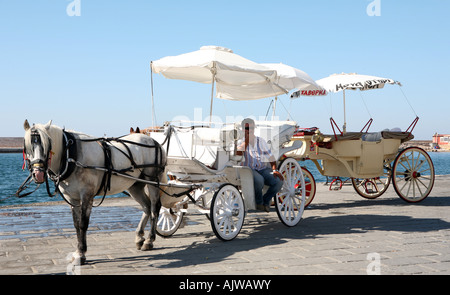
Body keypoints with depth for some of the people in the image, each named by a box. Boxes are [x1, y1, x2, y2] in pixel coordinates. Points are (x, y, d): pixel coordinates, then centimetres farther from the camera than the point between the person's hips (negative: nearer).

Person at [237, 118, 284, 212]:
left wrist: (275, 170, -4)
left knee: (279, 181, -24)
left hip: (264, 169, 4)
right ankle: (259, 202, -8)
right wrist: (247, 139, -13)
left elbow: (270, 156, 11)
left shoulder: (260, 140, 14)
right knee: (259, 180, -38)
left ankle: (266, 200, 2)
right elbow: (239, 153, -18)